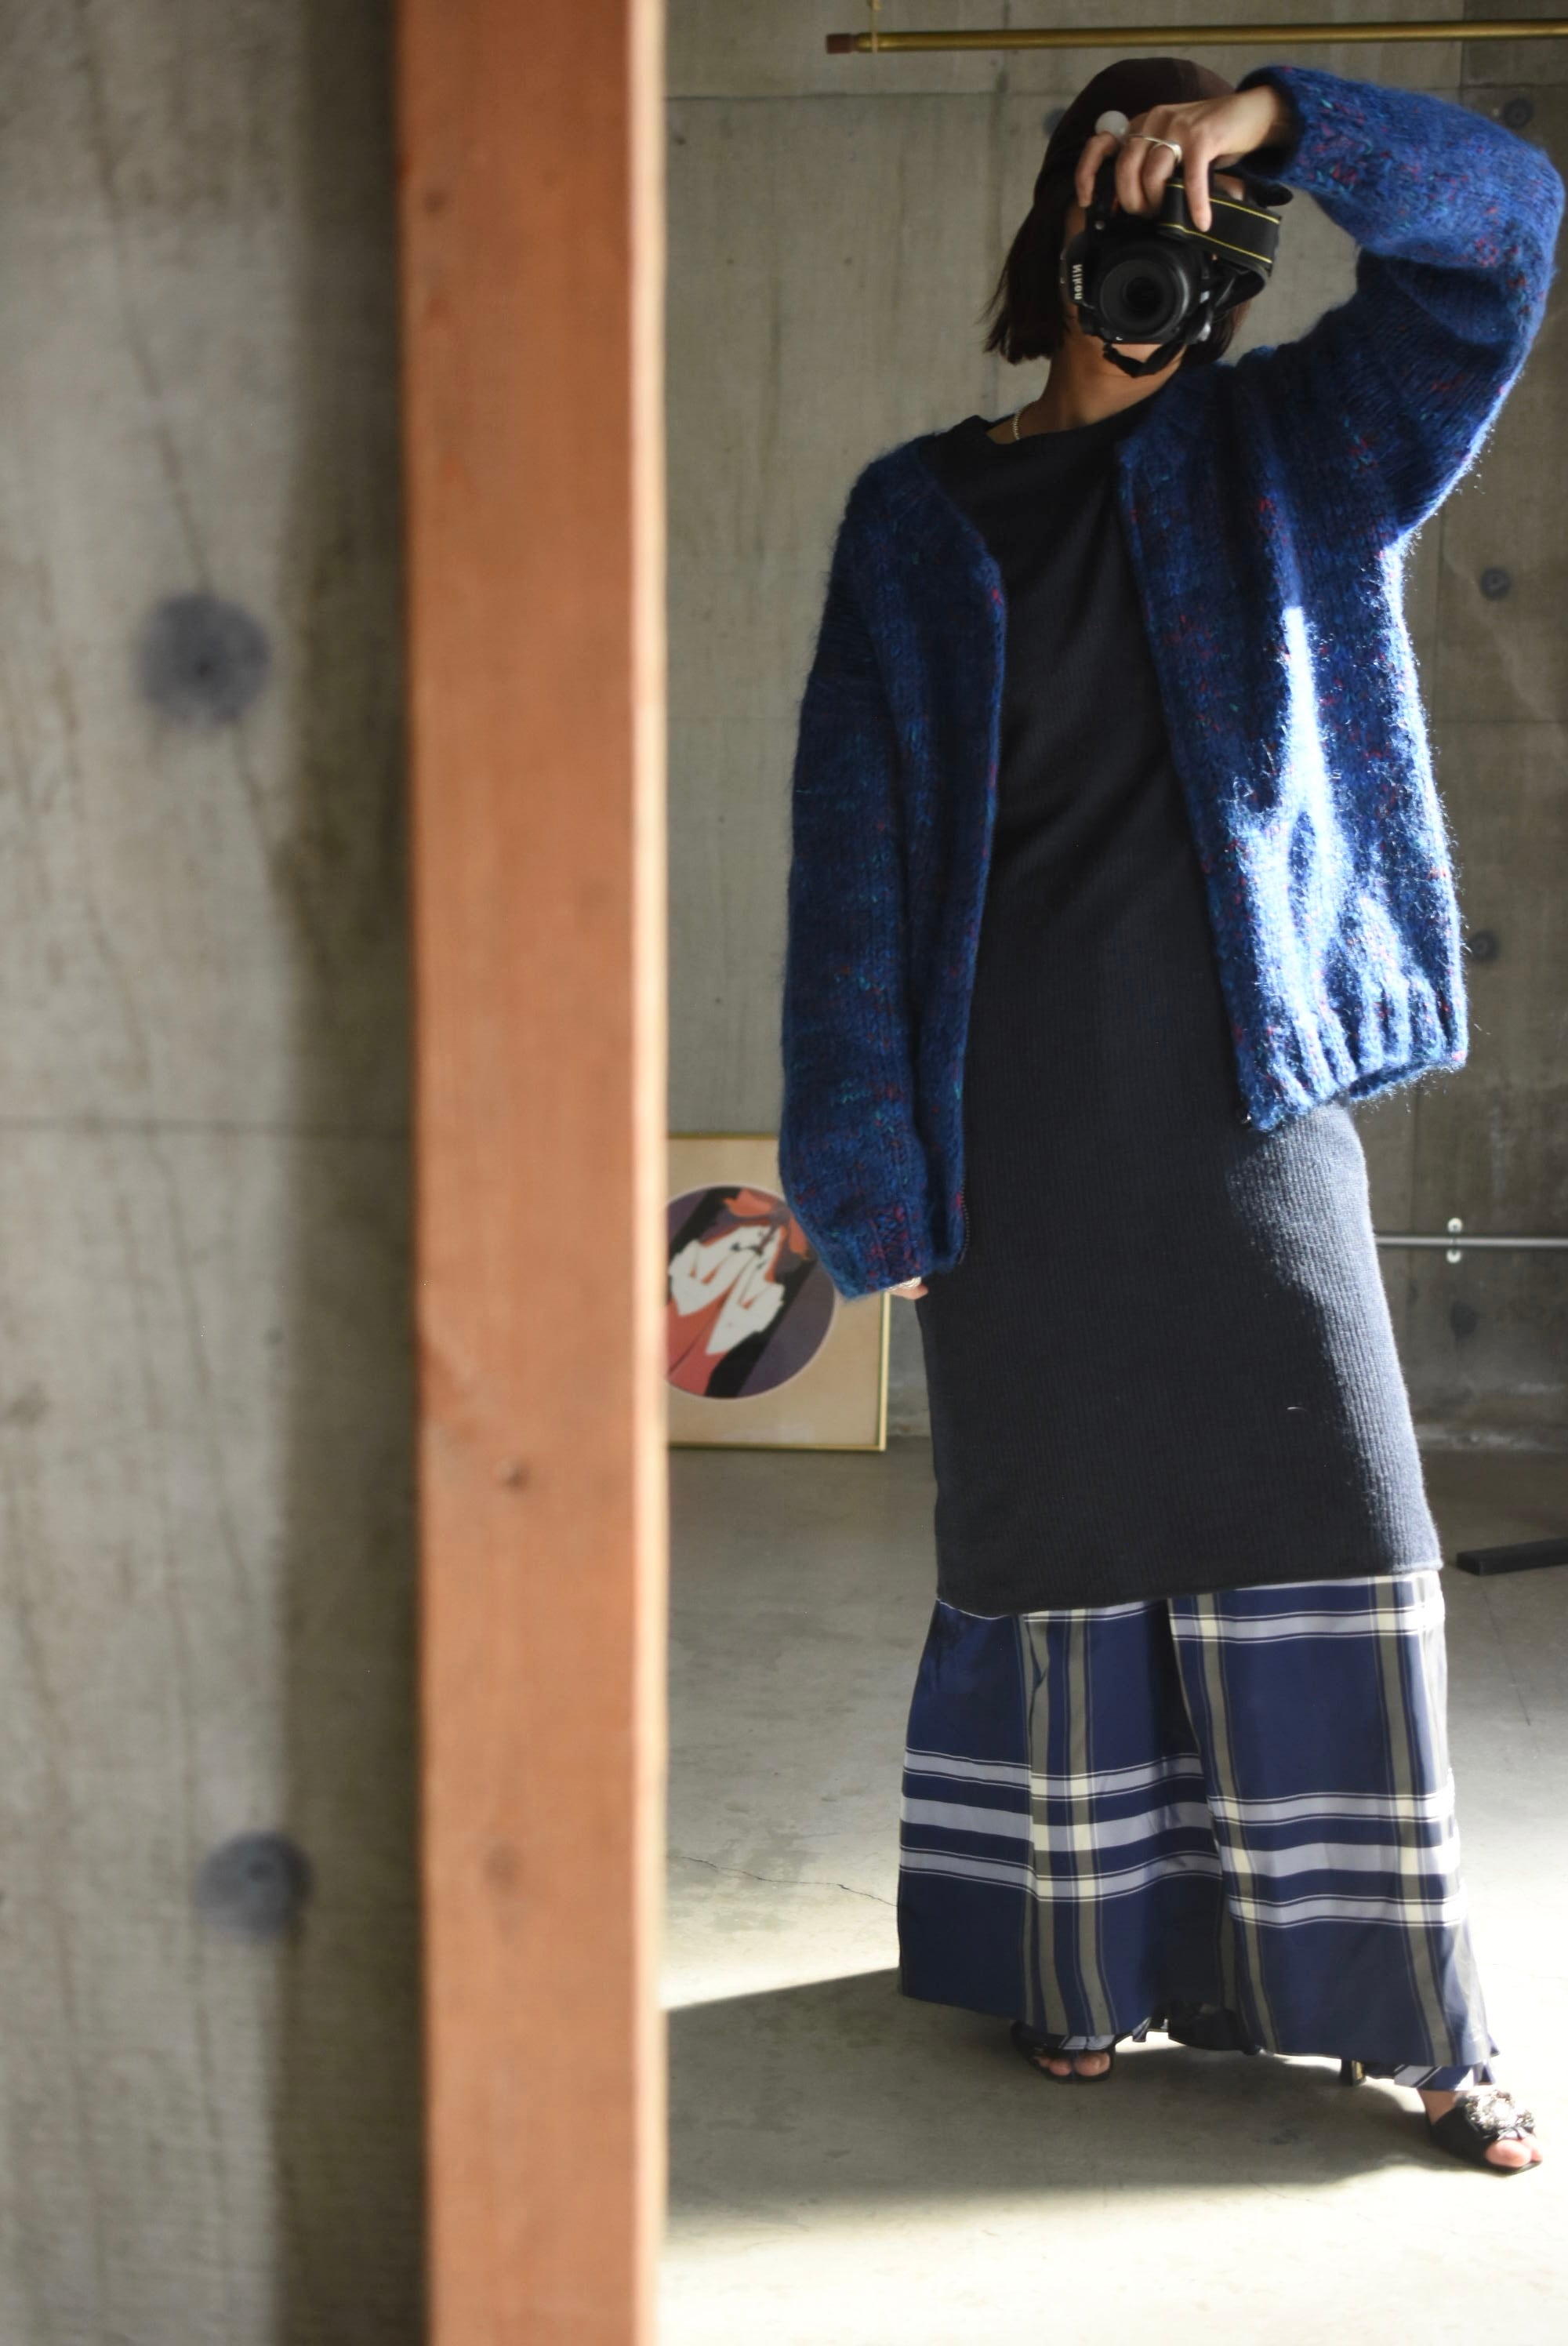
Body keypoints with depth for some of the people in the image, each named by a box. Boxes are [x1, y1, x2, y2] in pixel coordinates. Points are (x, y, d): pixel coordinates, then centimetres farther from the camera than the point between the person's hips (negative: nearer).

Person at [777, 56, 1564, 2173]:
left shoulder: (1278, 454, 10)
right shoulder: (917, 518, 8)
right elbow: (856, 839, 2)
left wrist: (1272, 121, -14)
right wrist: (862, 1164, -4)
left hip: (1244, 1089, 1)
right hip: (1014, 1117, 0)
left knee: (1327, 1537, 0)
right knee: (1055, 1537, 8)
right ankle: (1075, 1962, 24)